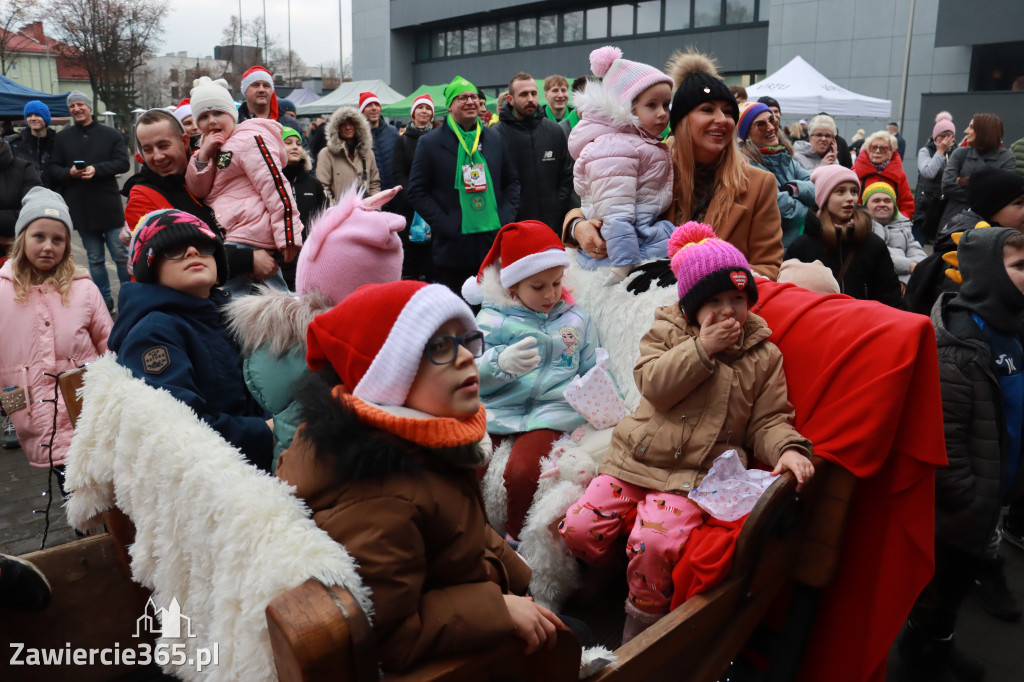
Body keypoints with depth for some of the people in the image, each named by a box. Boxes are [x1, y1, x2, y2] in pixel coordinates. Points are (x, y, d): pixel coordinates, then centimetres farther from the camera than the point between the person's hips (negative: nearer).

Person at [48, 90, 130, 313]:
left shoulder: (110, 134, 1)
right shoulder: (62, 138, 8)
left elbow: (123, 163, -8)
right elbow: (53, 170, 6)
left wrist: (97, 169, -21)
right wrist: (69, 172, -15)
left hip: (109, 206, -3)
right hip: (80, 209, 3)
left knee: (122, 255, 2)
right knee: (95, 259, 11)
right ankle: (105, 300, 20)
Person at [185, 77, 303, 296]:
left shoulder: (249, 139, -8)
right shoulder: (215, 147, 20)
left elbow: (276, 187, -17)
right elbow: (197, 191, 11)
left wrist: (288, 236, -23)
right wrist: (203, 155, -5)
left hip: (247, 240, -9)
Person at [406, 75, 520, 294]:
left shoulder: (494, 139, 13)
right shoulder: (430, 143, 1)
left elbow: (512, 182, 18)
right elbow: (417, 192, -1)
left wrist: (505, 218, 2)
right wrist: (445, 225, -11)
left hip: (493, 245, 3)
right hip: (452, 249, -3)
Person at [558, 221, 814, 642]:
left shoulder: (763, 355, 8)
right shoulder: (666, 331, 8)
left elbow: (767, 421, 5)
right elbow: (653, 385, -9)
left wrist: (787, 448, -17)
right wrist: (703, 347, -13)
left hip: (695, 473, -2)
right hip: (635, 459, 2)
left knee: (653, 544, -27)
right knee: (580, 528, -13)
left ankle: (640, 627, 1)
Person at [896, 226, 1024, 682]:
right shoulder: (955, 347, -26)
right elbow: (940, 440, -28)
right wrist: (966, 499, -20)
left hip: (987, 496, 9)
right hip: (957, 506, -9)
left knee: (962, 576, 26)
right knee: (940, 583, 11)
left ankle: (939, 644, 47)